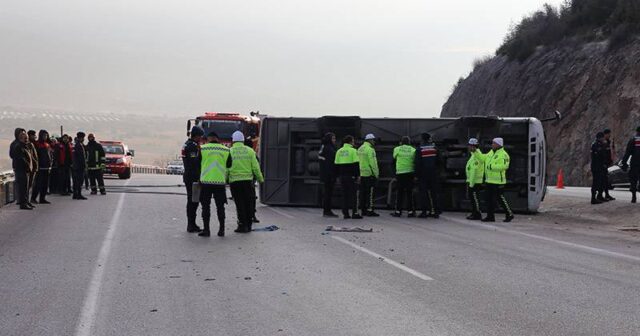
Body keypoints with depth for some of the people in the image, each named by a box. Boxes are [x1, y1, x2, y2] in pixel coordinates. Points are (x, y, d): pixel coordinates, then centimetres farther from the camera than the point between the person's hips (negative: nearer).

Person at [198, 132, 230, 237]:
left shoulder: (202, 149, 0)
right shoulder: (226, 150, 6)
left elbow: (198, 165, 8)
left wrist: (199, 180, 21)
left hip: (206, 181, -2)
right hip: (220, 181, 2)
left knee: (206, 206, 5)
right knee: (220, 206, 9)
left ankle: (206, 229, 4)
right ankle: (221, 230, 11)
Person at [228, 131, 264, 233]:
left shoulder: (229, 152, -4)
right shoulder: (250, 151, 2)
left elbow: (226, 168, -6)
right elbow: (255, 167, 1)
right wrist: (260, 178, 13)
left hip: (234, 181, -2)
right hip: (248, 180, 2)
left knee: (239, 204, 3)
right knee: (248, 204, 12)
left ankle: (242, 225, 1)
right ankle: (248, 225, 16)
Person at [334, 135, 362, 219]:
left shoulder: (339, 151, 11)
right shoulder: (353, 151, -7)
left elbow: (337, 164, 12)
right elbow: (356, 164, -11)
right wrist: (358, 176, -8)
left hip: (342, 175, 5)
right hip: (351, 175, -5)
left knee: (344, 194, 8)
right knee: (353, 194, -2)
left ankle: (345, 213, 6)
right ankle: (354, 213, -5)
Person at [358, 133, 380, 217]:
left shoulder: (360, 149, 15)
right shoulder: (370, 149, -12)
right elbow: (372, 163, -17)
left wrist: (359, 173, 17)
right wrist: (376, 173, -12)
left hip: (362, 174, 9)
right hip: (370, 174, -9)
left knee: (363, 192, 11)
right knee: (370, 192, -6)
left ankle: (363, 210, 14)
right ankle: (370, 210, -8)